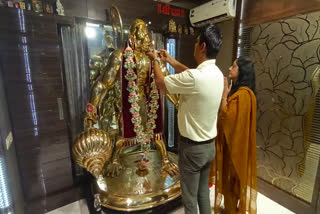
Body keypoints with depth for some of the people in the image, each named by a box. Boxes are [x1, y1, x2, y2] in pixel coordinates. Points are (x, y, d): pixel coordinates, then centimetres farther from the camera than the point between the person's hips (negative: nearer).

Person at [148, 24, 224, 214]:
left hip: (192, 148, -8)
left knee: (190, 198, 15)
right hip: (209, 145, 8)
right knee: (203, 192, 26)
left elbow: (161, 82, -13)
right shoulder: (217, 74, -1)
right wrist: (171, 60, 21)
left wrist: (155, 60, 5)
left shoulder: (194, 77, -28)